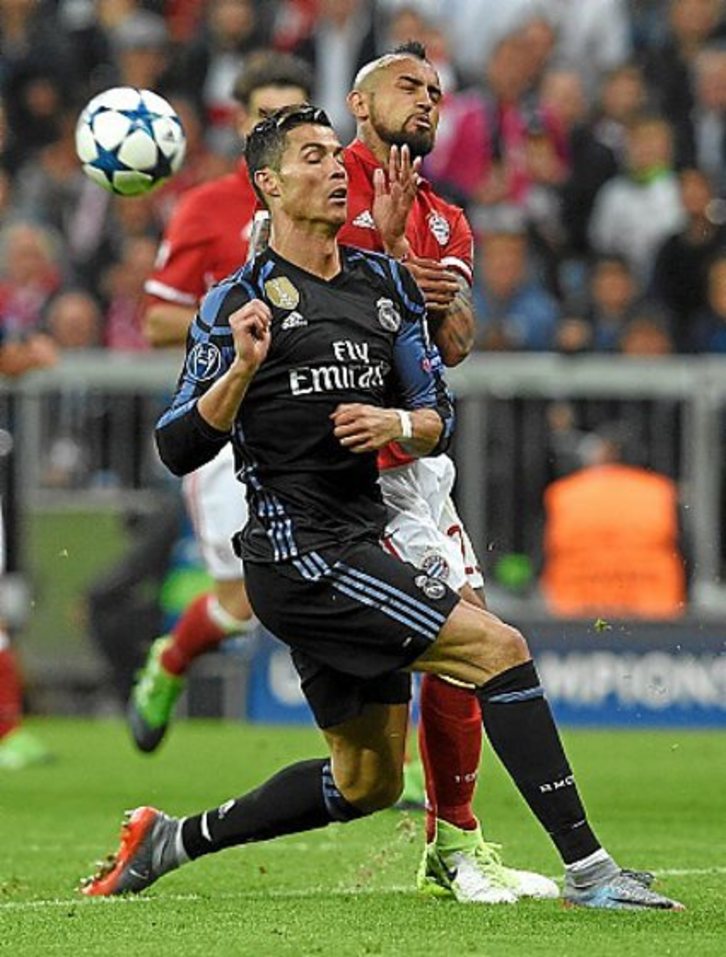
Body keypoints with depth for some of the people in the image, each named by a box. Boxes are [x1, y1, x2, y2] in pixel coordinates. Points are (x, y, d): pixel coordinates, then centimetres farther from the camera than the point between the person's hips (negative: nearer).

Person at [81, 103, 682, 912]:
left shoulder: (385, 284, 13)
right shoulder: (241, 302, -6)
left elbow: (439, 416, 15)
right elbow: (178, 450, -7)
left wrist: (400, 426, -8)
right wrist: (241, 368, -23)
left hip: (360, 544, 8)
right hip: (296, 550, -8)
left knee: (367, 783, 15)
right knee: (497, 646, -19)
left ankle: (171, 842, 27)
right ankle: (586, 868, -21)